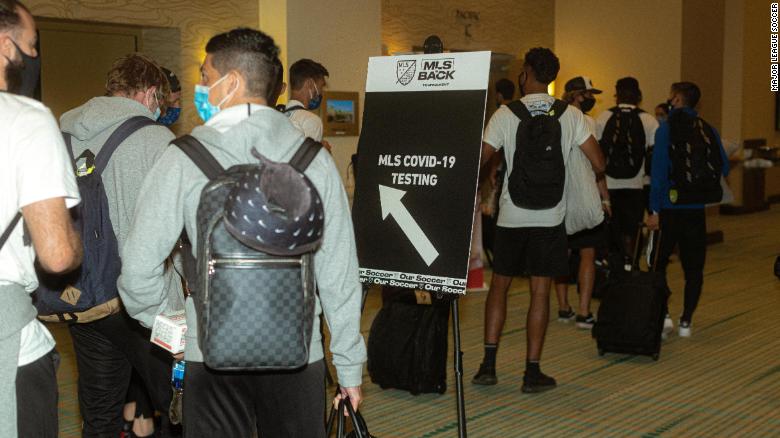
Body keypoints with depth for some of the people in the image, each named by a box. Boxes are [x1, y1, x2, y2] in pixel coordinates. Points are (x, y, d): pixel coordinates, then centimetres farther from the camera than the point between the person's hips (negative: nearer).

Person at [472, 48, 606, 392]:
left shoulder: (506, 115, -5)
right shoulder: (570, 115, -2)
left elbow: (479, 160, -4)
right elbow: (598, 164, -3)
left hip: (511, 215, 0)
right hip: (550, 216, 0)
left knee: (499, 285, 12)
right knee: (540, 292, 4)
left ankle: (489, 363, 10)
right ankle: (532, 371, 7)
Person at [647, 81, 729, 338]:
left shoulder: (666, 128, -8)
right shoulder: (708, 130, 3)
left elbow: (658, 172, -14)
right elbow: (723, 168, 5)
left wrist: (654, 210, -14)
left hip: (668, 208, -3)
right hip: (696, 209, 3)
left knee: (659, 263, 12)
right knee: (693, 268, 9)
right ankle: (685, 321, 7)